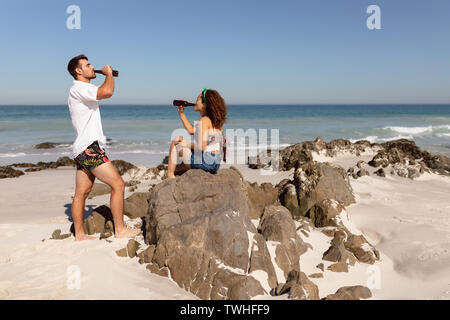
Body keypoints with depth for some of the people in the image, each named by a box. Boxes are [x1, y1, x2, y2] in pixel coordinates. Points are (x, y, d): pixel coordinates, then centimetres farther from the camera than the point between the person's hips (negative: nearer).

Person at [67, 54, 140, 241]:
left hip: (84, 149, 11)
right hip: (89, 148, -11)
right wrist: (108, 73, -11)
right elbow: (107, 92, -25)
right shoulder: (78, 88, -10)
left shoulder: (84, 90, 24)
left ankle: (79, 235, 17)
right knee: (118, 185, -9)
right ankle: (120, 230, -2)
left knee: (81, 193, 10)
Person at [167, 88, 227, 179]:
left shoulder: (204, 120, -15)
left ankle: (170, 175, 15)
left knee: (175, 143, 9)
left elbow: (201, 147, -23)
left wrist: (185, 143, -5)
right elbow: (191, 130, 22)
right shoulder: (215, 121, 12)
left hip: (205, 162, -9)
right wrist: (181, 113, 22)